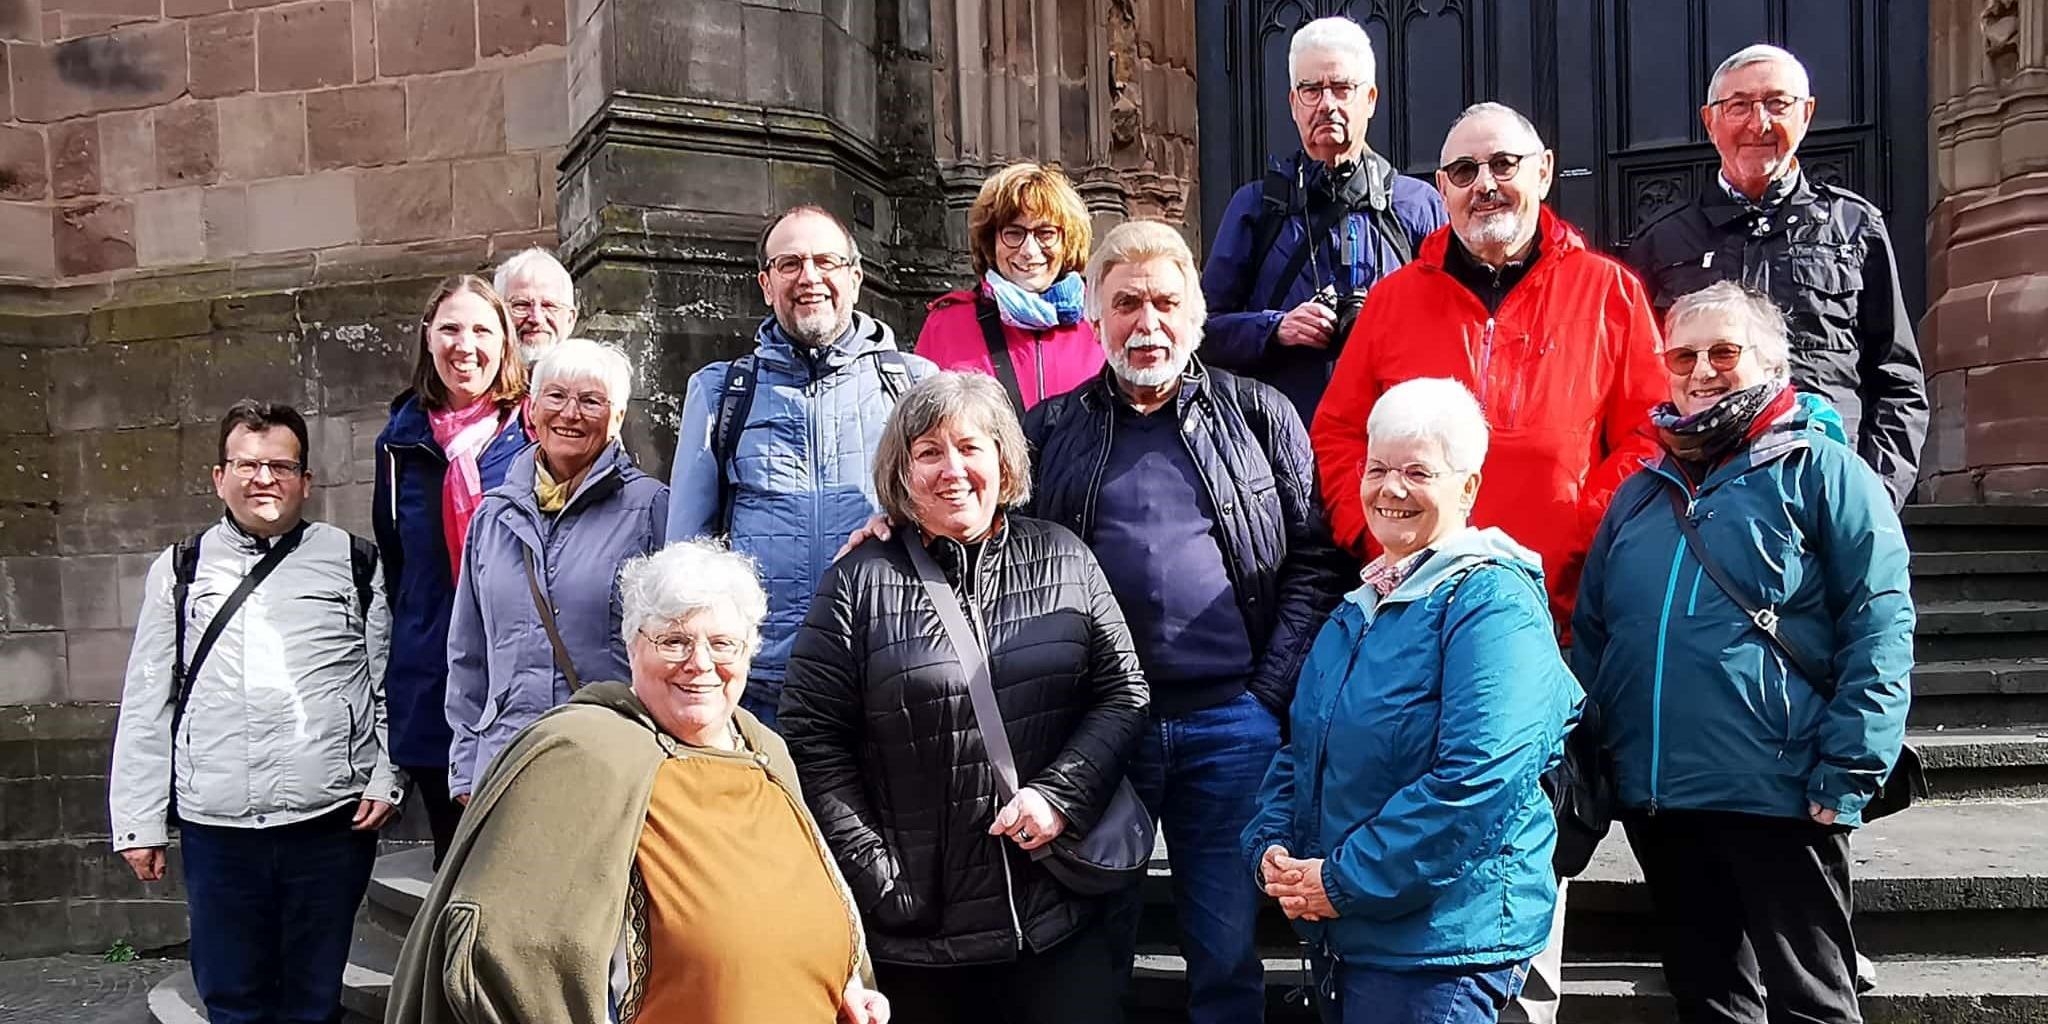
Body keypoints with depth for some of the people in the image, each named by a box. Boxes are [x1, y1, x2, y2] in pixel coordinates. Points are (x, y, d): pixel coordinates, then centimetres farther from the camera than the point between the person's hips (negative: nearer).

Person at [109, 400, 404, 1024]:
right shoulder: (178, 572, 9)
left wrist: (387, 780, -3)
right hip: (216, 830, 1)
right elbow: (145, 708, 9)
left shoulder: (355, 564, 5)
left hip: (332, 824, -1)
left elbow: (393, 684, 6)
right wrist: (138, 821, 6)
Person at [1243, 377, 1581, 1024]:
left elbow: (1477, 778, -26)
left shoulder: (1492, 603, -15)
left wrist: (1345, 880, -21)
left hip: (1441, 943, -8)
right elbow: (1304, 749, 16)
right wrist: (1270, 848, -2)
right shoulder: (1361, 606, 12)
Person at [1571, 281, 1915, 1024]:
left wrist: (1846, 775, -15)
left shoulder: (1820, 471, -1)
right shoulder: (1640, 495, 15)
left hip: (1777, 798, -5)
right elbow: (1591, 637, 16)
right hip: (1656, 805, 5)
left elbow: (1879, 628, -9)